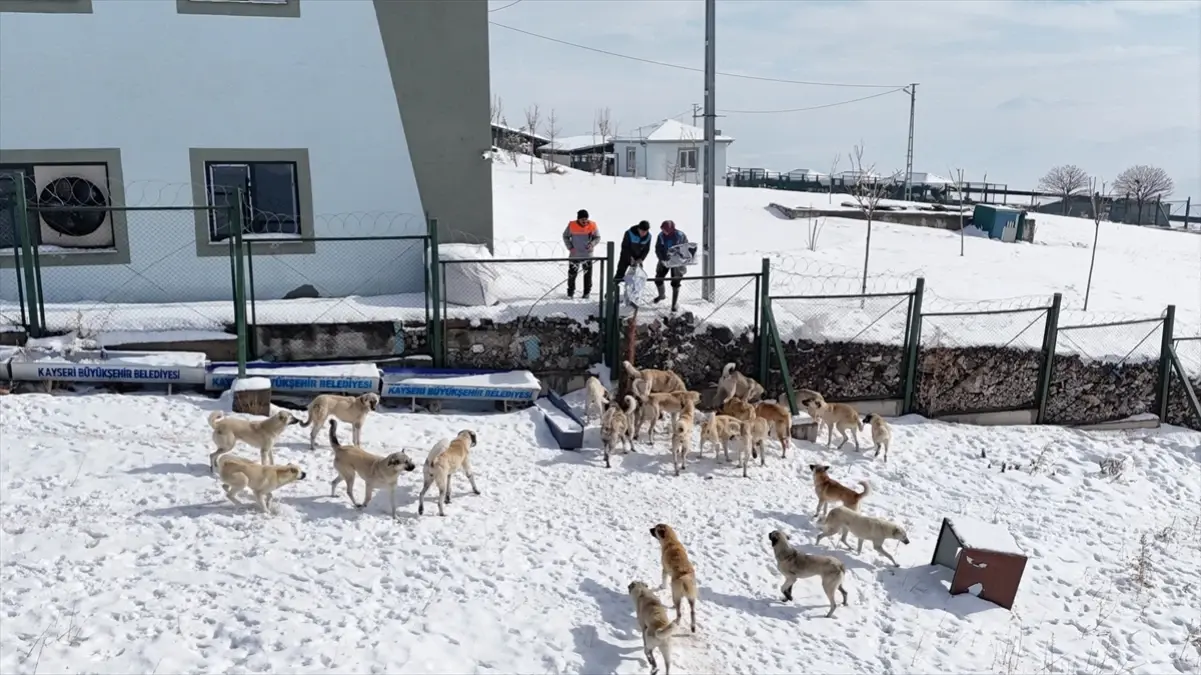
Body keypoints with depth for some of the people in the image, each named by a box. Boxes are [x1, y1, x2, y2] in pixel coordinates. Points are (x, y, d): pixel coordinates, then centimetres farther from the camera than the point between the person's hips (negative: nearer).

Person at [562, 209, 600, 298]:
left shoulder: (592, 226, -6)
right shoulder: (572, 225, -8)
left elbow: (598, 238, 5)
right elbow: (565, 236, 6)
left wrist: (592, 244, -15)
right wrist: (569, 247, -6)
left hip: (587, 255, 0)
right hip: (574, 255, 0)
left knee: (588, 274, 3)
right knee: (572, 274, 5)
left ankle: (587, 292, 15)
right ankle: (571, 292, 19)